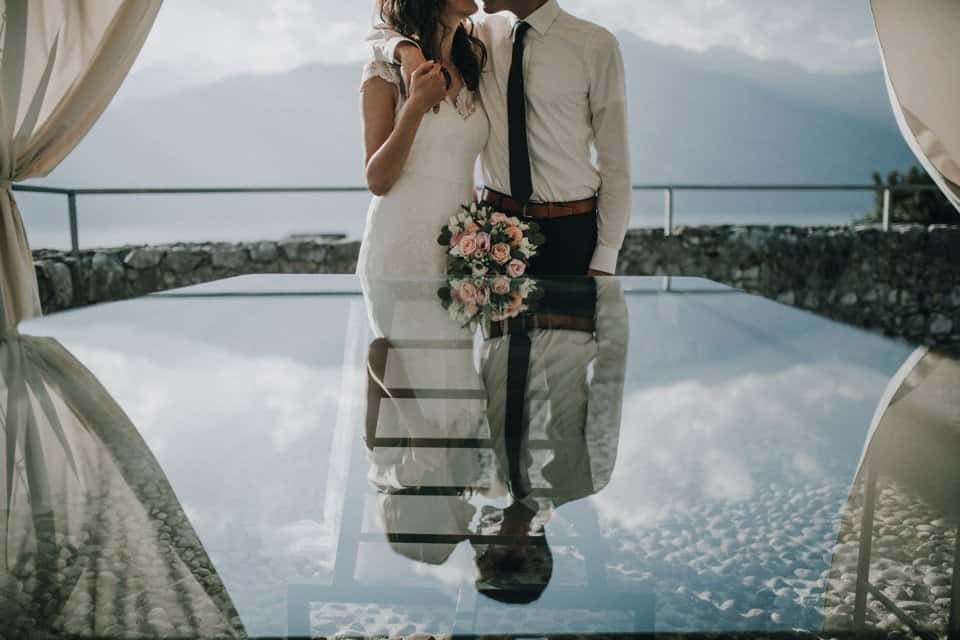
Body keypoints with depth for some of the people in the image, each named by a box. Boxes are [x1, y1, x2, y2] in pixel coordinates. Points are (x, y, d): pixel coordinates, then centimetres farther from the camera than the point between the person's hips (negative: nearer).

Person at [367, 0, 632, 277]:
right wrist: (408, 50, -15)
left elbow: (615, 158, -6)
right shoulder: (482, 38, 4)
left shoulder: (596, 45, -7)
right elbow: (379, 33, 10)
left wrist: (605, 258, -9)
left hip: (568, 232, -3)